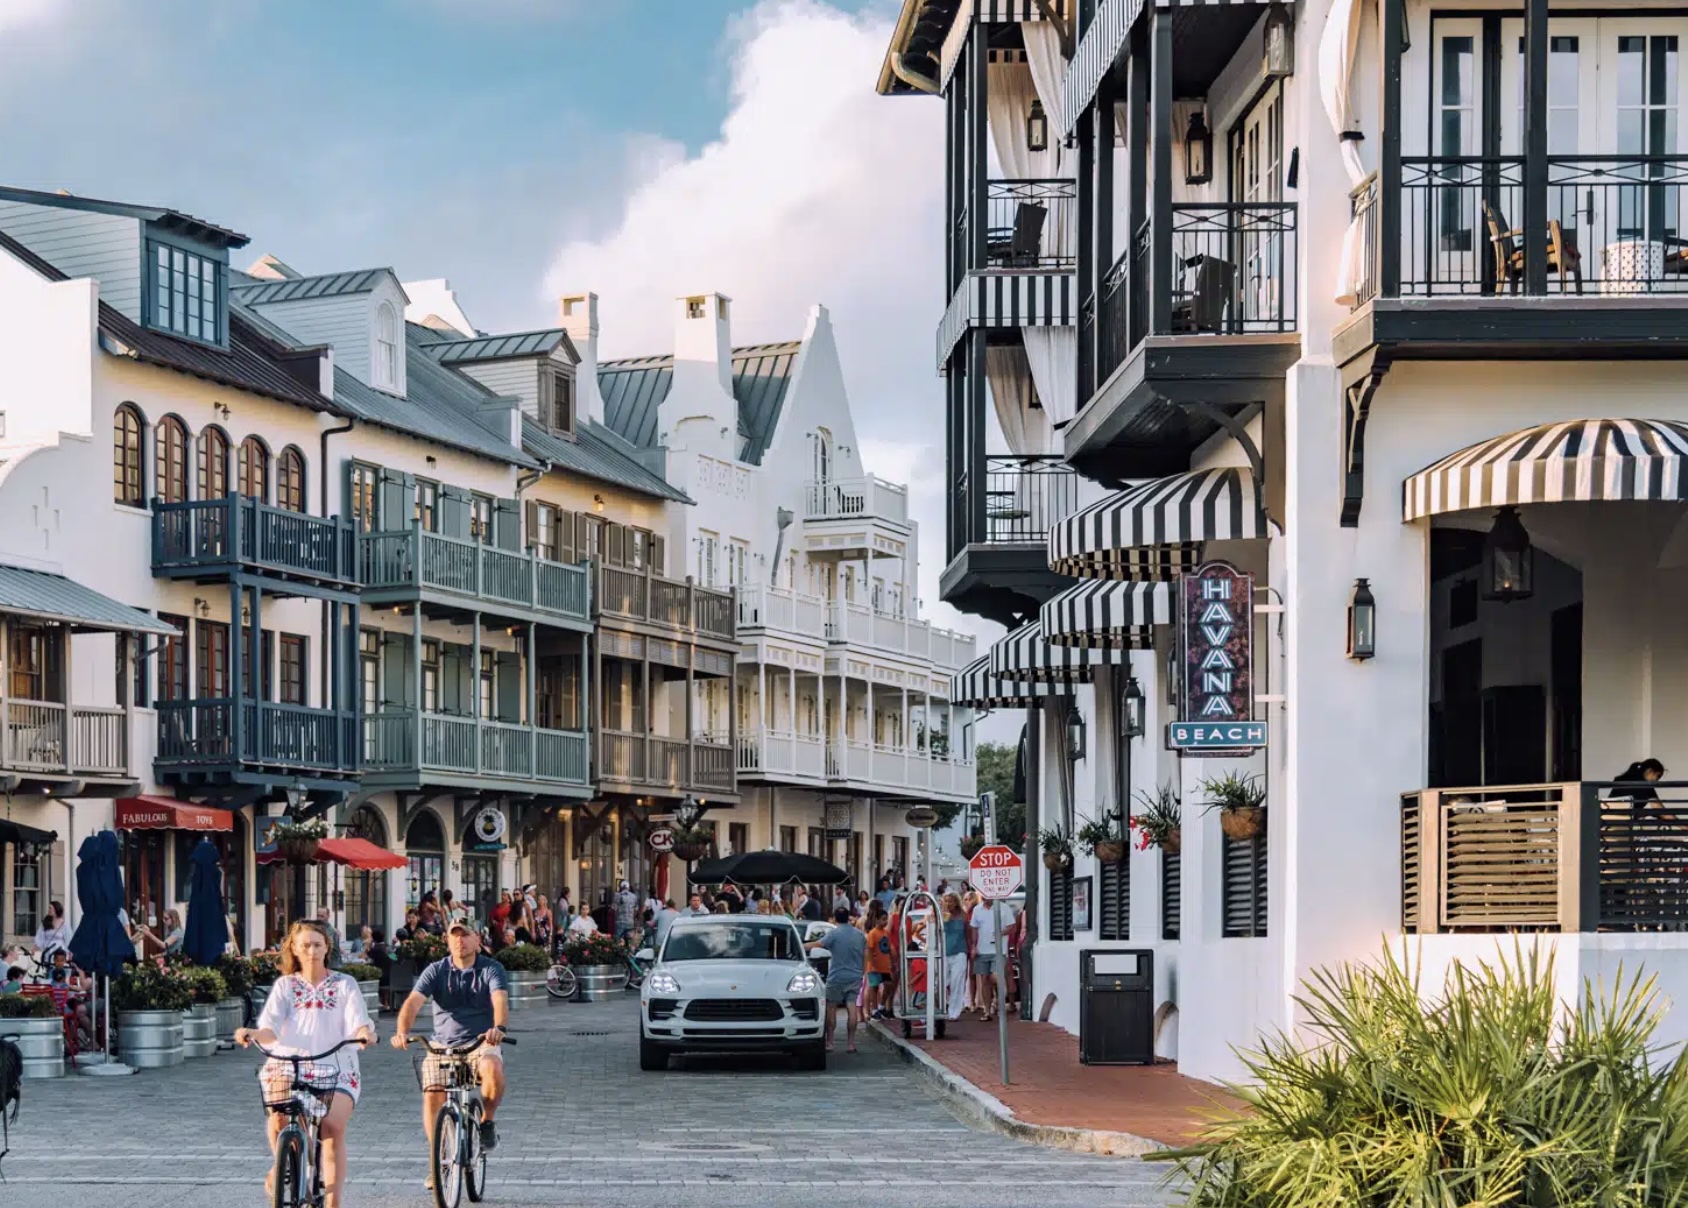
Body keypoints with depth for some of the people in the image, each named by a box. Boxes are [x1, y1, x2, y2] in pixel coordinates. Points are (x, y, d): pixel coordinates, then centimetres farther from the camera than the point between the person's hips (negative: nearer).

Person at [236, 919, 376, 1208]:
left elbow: (357, 1023, -6)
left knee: (333, 1128, -22)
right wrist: (254, 1034, -27)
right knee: (279, 1114, -28)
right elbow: (271, 1029, -4)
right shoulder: (285, 985, 10)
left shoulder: (344, 985, 8)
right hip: (288, 1065, 0)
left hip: (335, 1069, 0)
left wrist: (364, 1032, -30)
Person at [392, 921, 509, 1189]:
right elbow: (413, 1002, -13)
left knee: (493, 1068, -35)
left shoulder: (492, 970, -2)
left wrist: (498, 1028, -43)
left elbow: (500, 1000, -21)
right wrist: (402, 1031, -33)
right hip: (442, 1045, 2)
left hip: (481, 1044, -2)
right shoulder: (436, 971, 1)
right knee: (432, 1095, -19)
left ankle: (487, 1121, -8)